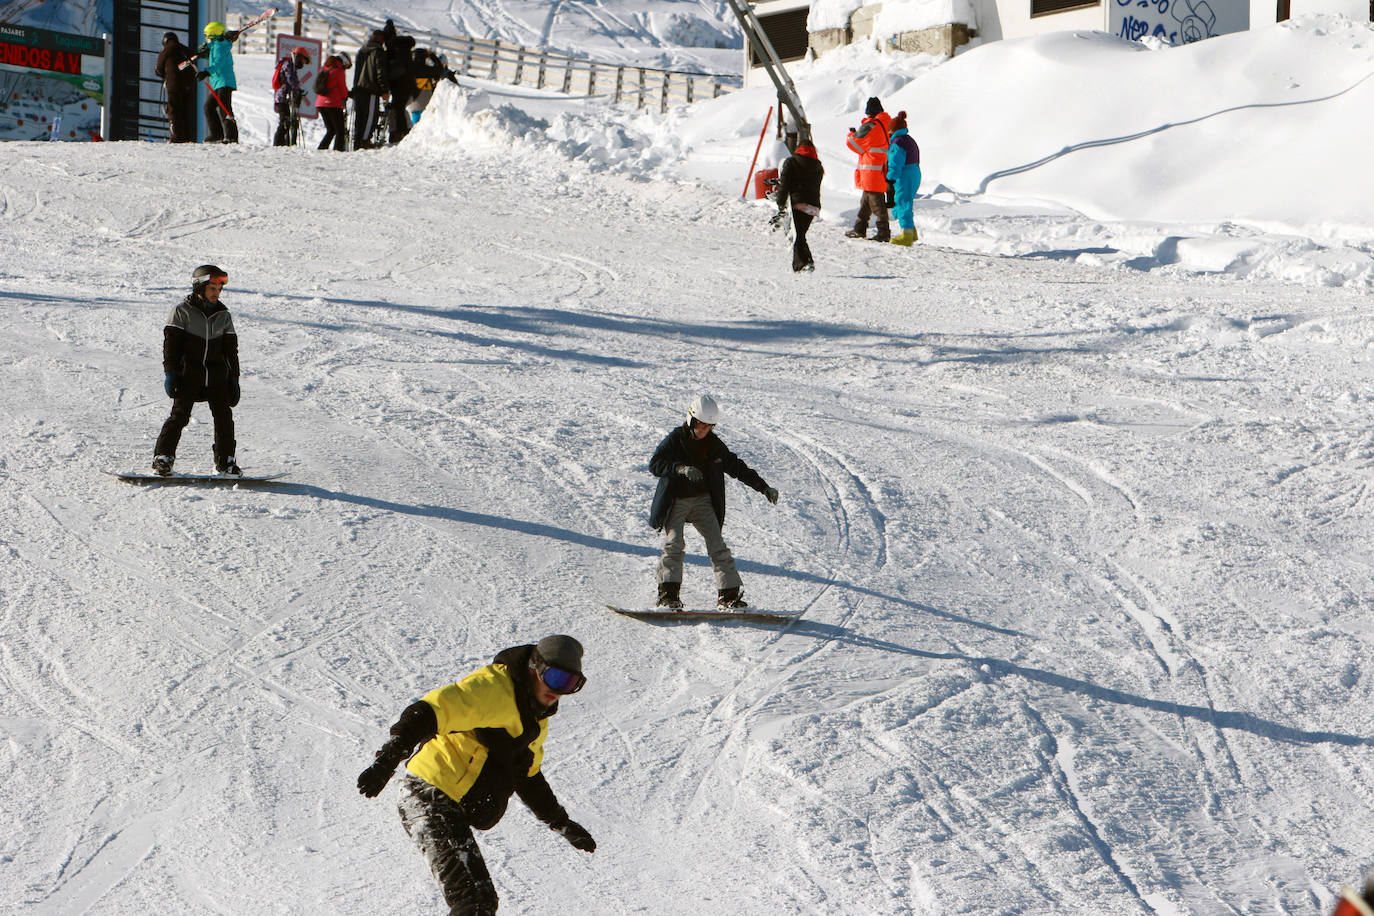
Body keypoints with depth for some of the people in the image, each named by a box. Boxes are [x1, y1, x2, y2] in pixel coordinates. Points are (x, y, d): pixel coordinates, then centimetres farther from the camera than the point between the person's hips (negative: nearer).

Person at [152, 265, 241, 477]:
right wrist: (169, 372, -9)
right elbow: (171, 343, -2)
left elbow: (231, 349, 15)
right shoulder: (182, 311, -1)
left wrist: (234, 378, 11)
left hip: (217, 377, 4)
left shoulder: (223, 315, 10)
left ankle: (225, 460, 11)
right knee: (179, 415, -10)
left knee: (224, 416, 0)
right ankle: (163, 456, -3)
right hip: (188, 375, -4)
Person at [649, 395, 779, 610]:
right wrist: (681, 468, -33)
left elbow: (736, 467, 14)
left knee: (717, 545, -6)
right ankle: (668, 594, -18)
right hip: (676, 501, -3)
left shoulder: (714, 445, 5)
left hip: (703, 501, 3)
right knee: (674, 543, -19)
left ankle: (729, 594, -6)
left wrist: (764, 488, 13)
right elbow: (655, 464, -17)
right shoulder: (675, 439, -6)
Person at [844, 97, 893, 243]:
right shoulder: (887, 124, 11)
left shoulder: (870, 126, -15)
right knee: (866, 200, 19)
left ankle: (884, 233, -9)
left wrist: (851, 134, 14)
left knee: (876, 202, -7)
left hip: (872, 169, -9)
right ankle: (860, 229, 27)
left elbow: (855, 144, -7)